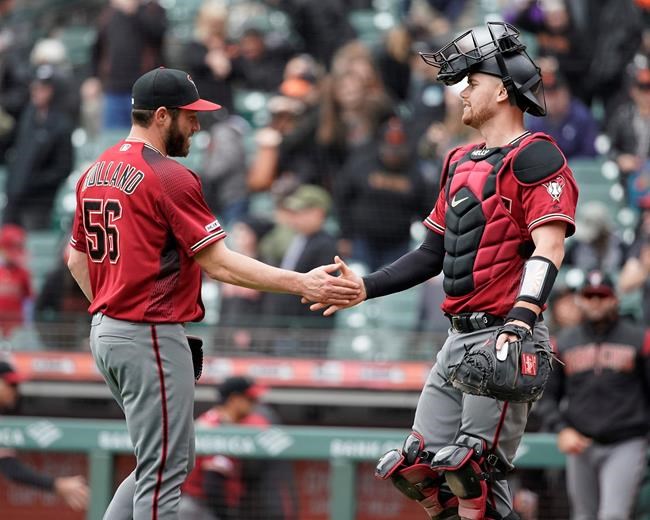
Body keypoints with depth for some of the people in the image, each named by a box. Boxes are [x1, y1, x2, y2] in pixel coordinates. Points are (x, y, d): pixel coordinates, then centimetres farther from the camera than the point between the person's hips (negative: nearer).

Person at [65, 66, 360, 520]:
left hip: (105, 332, 9)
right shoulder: (170, 177, -15)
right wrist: (301, 284, -18)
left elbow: (77, 260, 18)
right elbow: (219, 264, -18)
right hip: (152, 339, -9)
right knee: (163, 472, -4)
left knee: (170, 459, 17)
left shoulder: (95, 173, 11)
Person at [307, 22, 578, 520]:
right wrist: (365, 287, 16)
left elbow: (549, 249, -18)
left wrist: (519, 321, -31)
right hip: (460, 338, 9)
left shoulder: (533, 156, -8)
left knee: (476, 477, -13)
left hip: (505, 335, -9)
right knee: (419, 470, 6)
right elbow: (433, 255, 25)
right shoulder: (461, 163, 20)